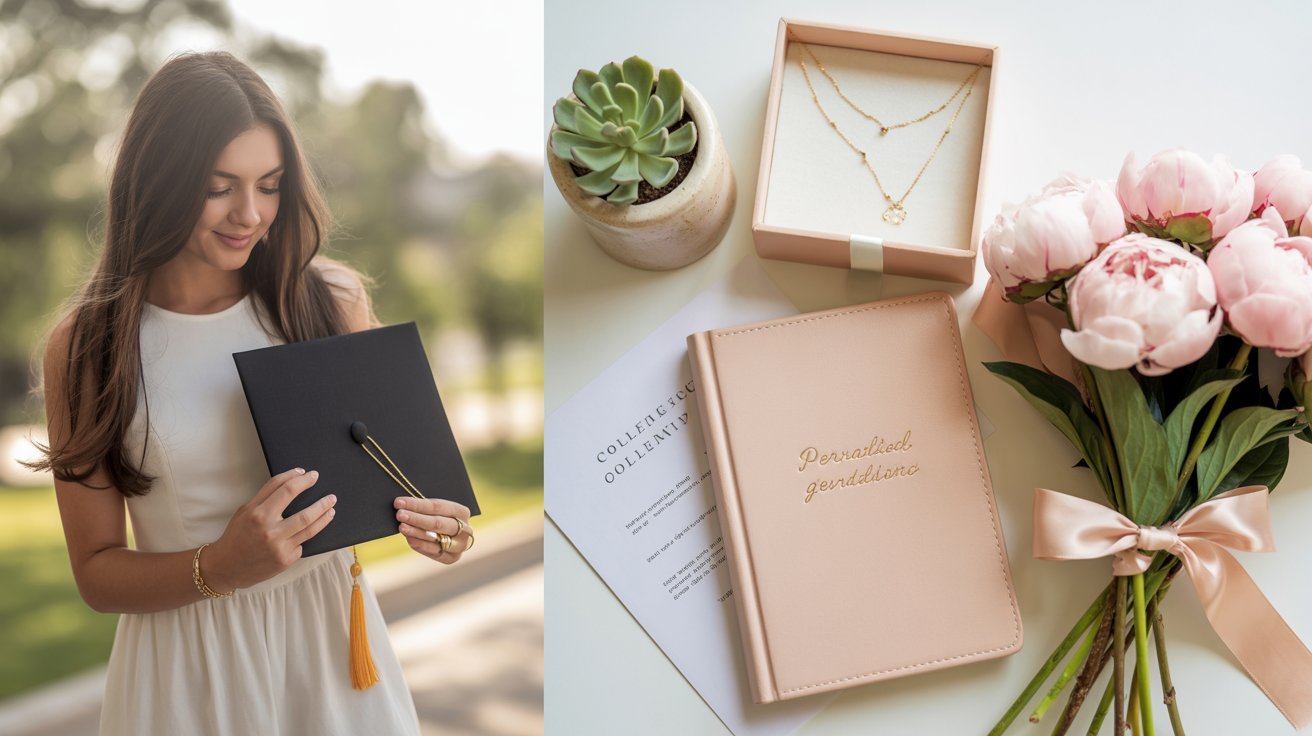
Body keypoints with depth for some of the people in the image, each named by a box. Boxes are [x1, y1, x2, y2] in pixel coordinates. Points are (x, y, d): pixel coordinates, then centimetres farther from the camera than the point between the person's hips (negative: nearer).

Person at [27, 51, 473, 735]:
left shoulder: (333, 301, -6)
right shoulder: (83, 346, -8)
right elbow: (96, 574, -5)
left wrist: (426, 517, -16)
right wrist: (221, 568, -24)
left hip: (330, 631, 1)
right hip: (187, 661, -1)